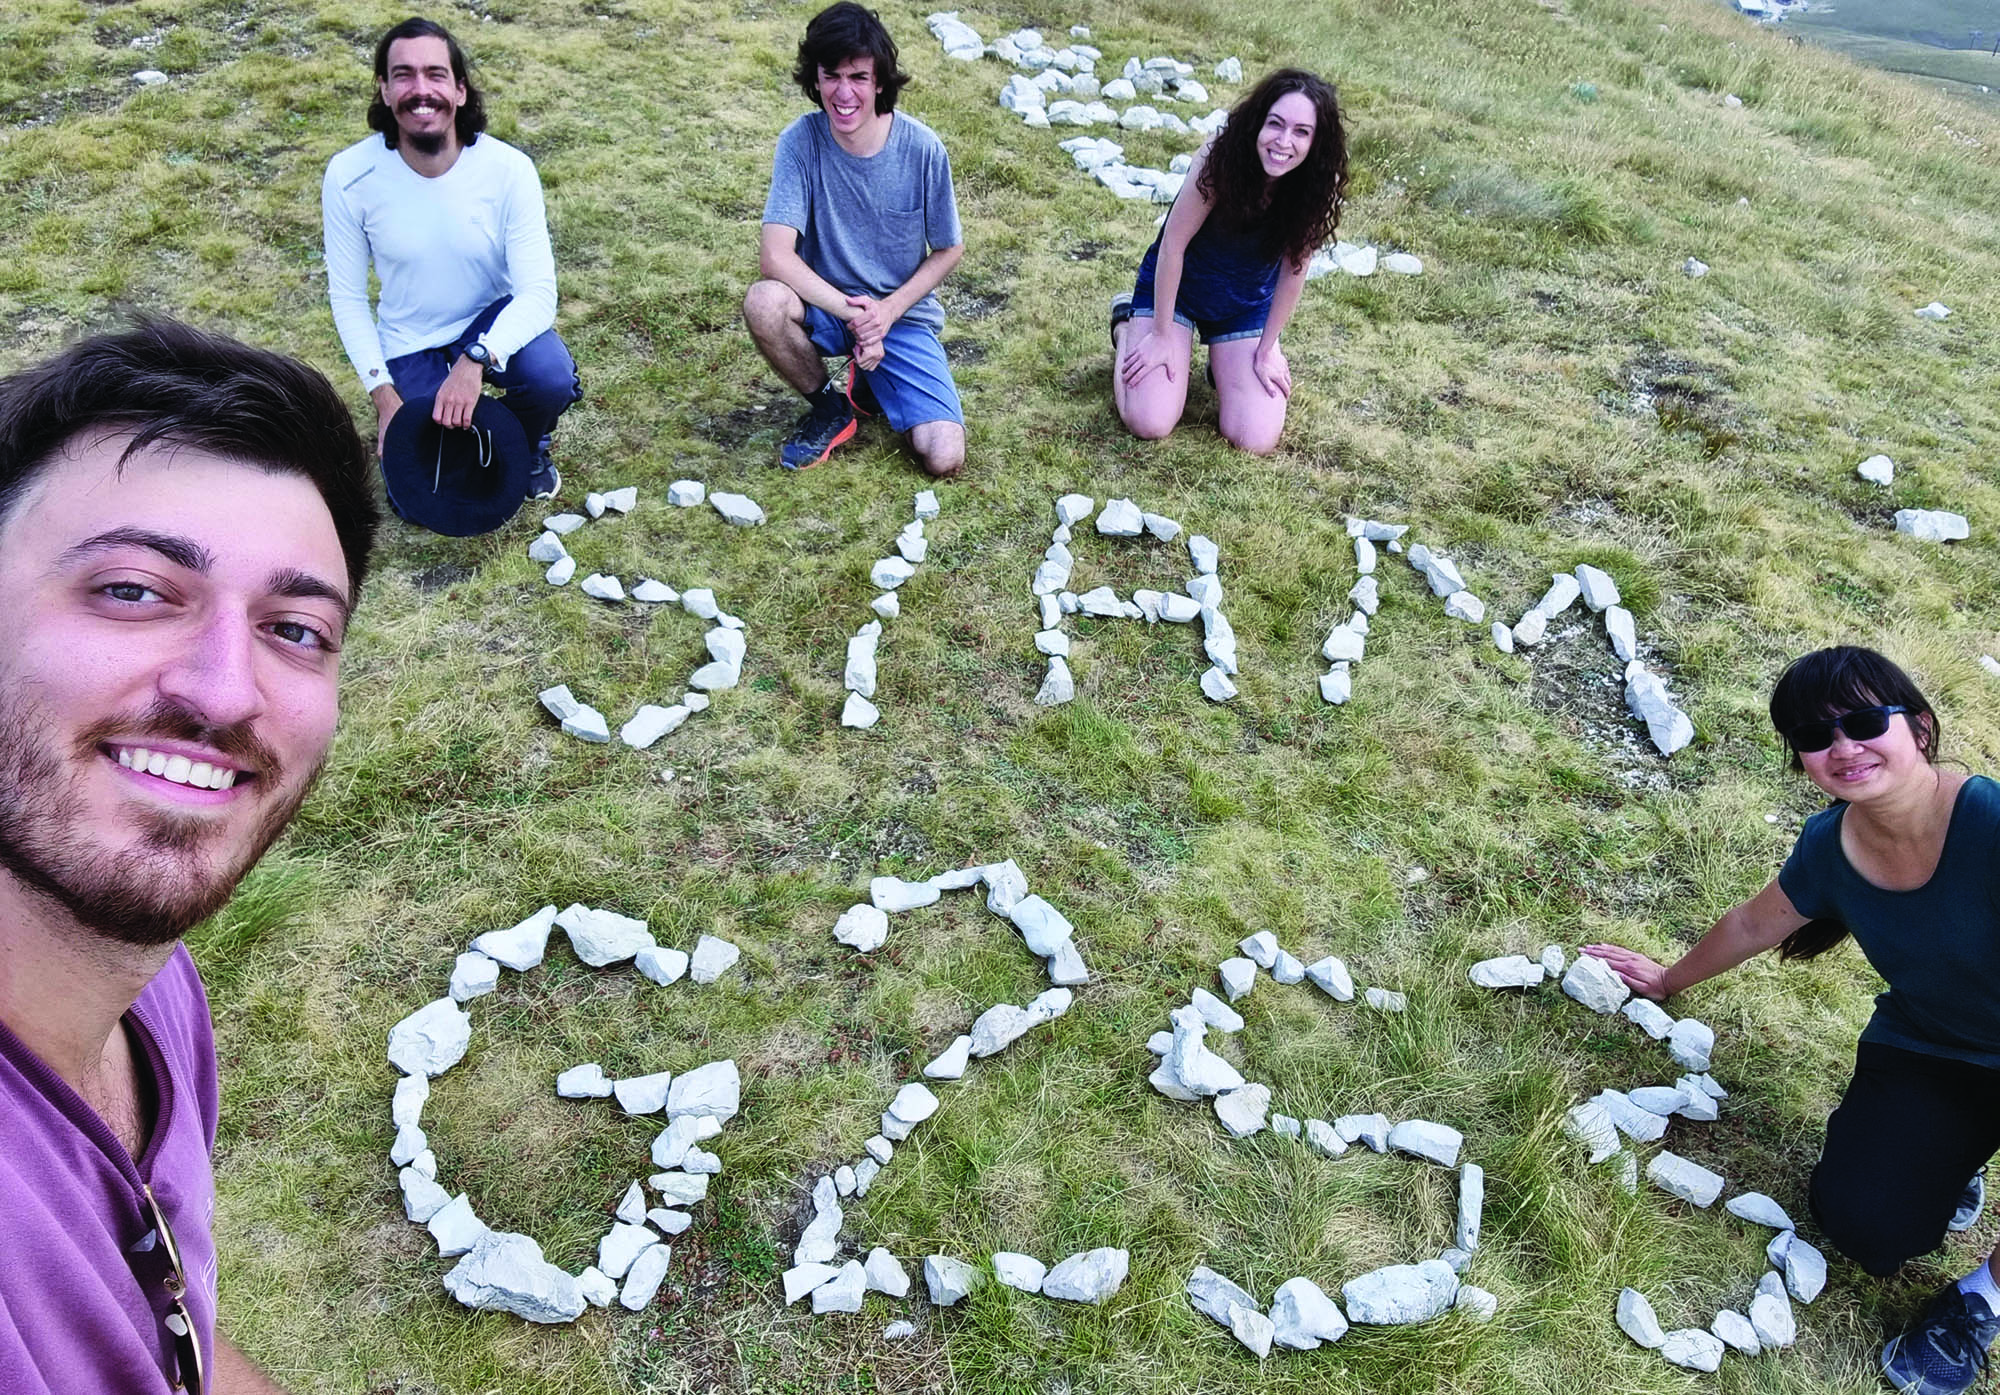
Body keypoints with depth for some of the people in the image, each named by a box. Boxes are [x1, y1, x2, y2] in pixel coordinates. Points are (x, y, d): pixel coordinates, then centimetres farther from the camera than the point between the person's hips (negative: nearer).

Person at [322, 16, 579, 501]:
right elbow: (347, 297, -9)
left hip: (491, 319, 0)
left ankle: (526, 445, 4)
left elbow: (537, 292, -23)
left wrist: (475, 361, -39)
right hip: (409, 344, 1)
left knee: (553, 379, -33)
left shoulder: (508, 169, -21)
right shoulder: (349, 175, -18)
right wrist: (384, 397, -17)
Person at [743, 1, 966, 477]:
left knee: (944, 458, -18)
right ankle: (829, 407, -4)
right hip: (825, 303, 0)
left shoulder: (921, 148, -15)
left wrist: (888, 310, -15)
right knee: (763, 303, -36)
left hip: (903, 312, 0)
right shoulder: (801, 141, -16)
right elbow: (775, 257, -23)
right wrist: (852, 313, -29)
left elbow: (949, 249, -2)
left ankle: (871, 384, 17)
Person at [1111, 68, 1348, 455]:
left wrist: (1267, 352, -5)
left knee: (1255, 442, -11)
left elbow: (1293, 270, -9)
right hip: (1173, 285, -2)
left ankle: (1222, 363, 22)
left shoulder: (1318, 187, -21)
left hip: (1247, 304, 3)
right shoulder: (1220, 159, -31)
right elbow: (1173, 244, -22)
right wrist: (1162, 335, -15)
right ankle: (1127, 327, 16)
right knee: (1149, 424, -14)